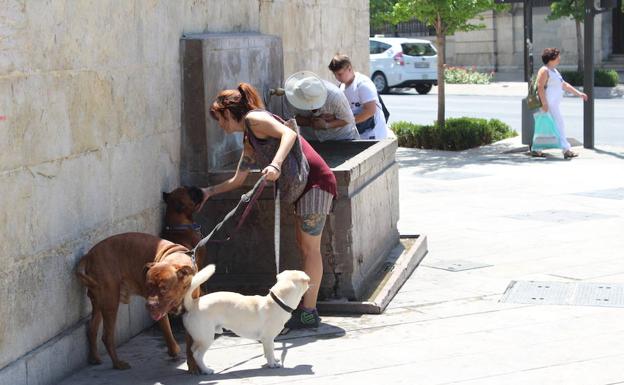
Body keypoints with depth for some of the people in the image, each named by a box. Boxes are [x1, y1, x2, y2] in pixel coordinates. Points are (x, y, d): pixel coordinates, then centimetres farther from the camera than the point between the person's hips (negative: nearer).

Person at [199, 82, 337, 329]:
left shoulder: (254, 118, -7)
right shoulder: (249, 142, 21)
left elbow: (289, 133, -24)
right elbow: (237, 180, 29)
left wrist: (276, 164, -36)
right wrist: (210, 192, 28)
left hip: (315, 180, -10)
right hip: (302, 185, 10)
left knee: (309, 248, -6)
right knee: (304, 246, 13)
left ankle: (308, 313, -2)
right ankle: (305, 307, 19)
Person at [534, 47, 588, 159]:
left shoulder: (554, 70, 20)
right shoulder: (544, 71, -12)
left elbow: (564, 85, 23)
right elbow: (540, 87, -20)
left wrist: (579, 93, 18)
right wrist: (544, 104, -25)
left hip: (554, 104, 10)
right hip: (549, 103, -10)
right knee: (559, 125, -10)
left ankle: (536, 150, 12)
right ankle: (566, 150, -10)